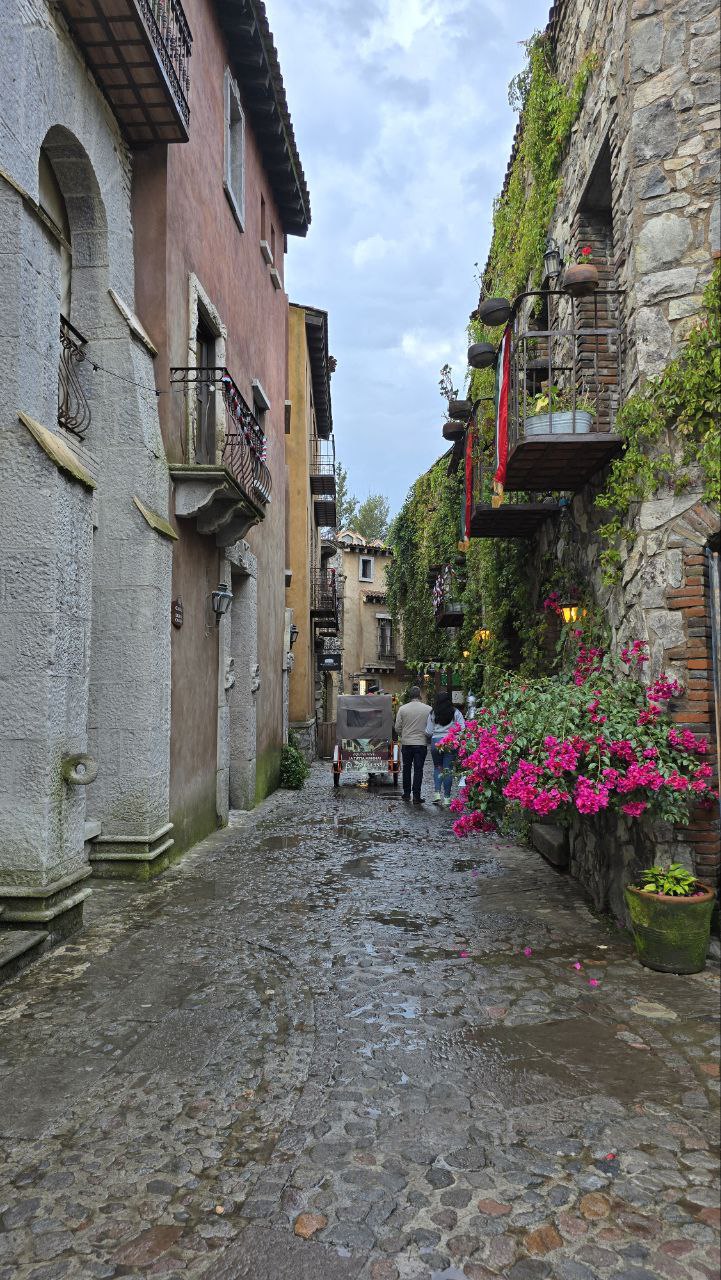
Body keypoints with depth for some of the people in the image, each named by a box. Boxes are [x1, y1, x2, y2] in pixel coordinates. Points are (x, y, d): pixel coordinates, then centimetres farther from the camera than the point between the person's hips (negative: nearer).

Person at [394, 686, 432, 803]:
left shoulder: (402, 709, -5)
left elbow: (397, 728, 0)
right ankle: (416, 796, 2)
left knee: (407, 768, 15)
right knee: (418, 770, 4)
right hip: (421, 743, -1)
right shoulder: (428, 709, -7)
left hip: (406, 743, 1)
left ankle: (406, 793, 22)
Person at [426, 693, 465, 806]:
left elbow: (428, 733, 3)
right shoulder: (456, 713, -1)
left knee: (437, 767, 16)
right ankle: (446, 797, 8)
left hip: (436, 742, 1)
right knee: (448, 769, 5)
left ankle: (437, 793, 2)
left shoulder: (433, 714, 2)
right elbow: (462, 729, -5)